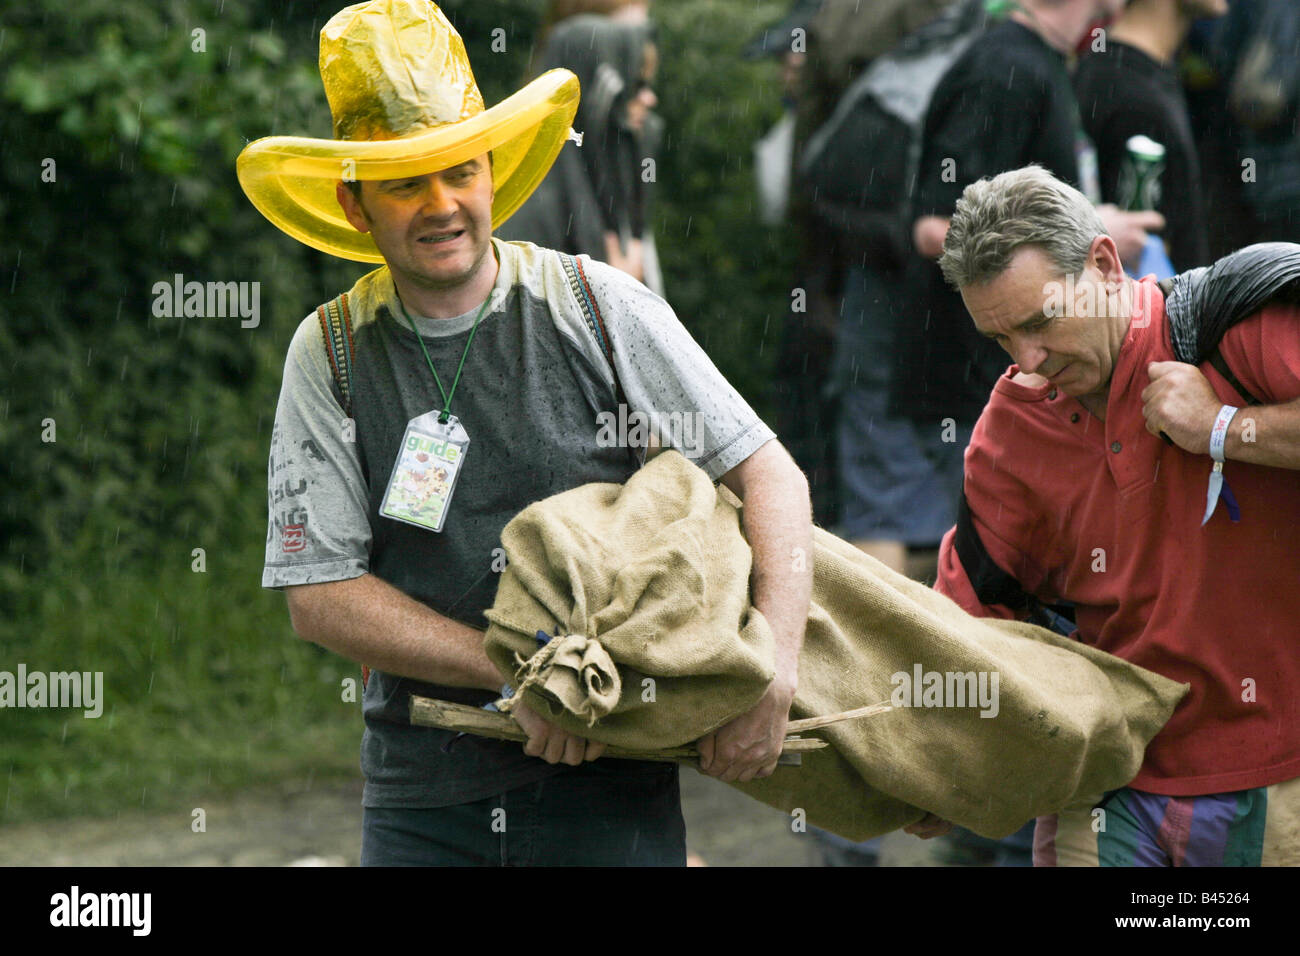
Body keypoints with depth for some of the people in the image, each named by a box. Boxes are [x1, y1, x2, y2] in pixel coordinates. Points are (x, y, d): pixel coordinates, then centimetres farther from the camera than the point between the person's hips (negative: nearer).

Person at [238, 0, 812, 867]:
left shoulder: (599, 308, -2)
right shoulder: (331, 353, 0)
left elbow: (771, 476, -2)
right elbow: (319, 595, -3)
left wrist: (774, 672, -16)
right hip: (420, 800, 1)